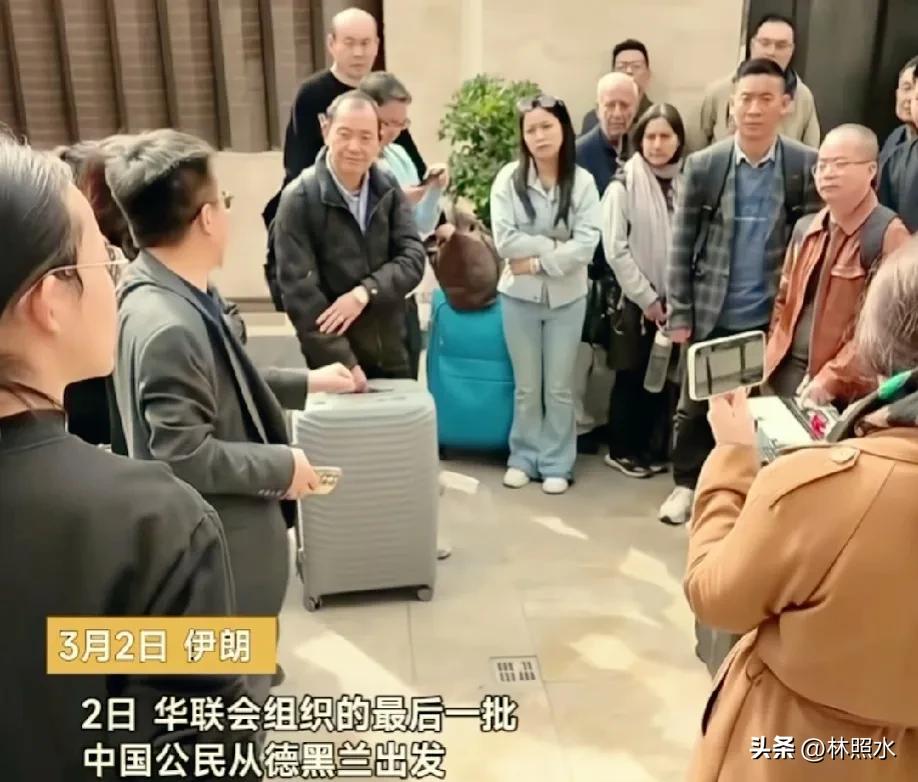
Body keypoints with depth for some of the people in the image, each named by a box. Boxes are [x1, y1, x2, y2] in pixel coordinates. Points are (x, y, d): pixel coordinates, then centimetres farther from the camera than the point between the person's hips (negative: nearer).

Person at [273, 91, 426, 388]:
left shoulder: (388, 189, 3)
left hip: (394, 354, 5)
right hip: (335, 362, -4)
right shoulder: (299, 199, -12)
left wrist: (364, 293, -21)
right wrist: (345, 363, -21)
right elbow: (299, 291, -16)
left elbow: (414, 257, -4)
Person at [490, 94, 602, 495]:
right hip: (519, 295, 0)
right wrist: (556, 245, -15)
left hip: (567, 297, 0)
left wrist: (538, 261, -17)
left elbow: (586, 244, -12)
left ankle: (556, 464, 21)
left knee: (559, 387, 9)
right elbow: (504, 240, -13)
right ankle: (523, 458, 25)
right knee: (527, 386, 11)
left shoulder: (582, 181, -4)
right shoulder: (509, 178, -4)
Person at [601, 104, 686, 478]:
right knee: (632, 377, 7)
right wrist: (647, 297, -10)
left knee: (666, 377, 8)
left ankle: (654, 449, 24)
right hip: (638, 300, -3)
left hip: (678, 300, 3)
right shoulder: (623, 185, -6)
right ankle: (622, 450, 21)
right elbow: (615, 250, -10)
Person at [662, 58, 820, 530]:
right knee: (695, 406, 10)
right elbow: (681, 244, -1)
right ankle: (687, 483, 29)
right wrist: (679, 313, -5)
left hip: (774, 316, 0)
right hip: (711, 314, 0)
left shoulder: (808, 167, -4)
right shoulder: (703, 165, -3)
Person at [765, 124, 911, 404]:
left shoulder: (889, 235, -11)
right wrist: (770, 360, 7)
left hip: (844, 390, -6)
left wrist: (831, 378, -19)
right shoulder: (806, 229, 11)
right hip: (786, 371, 6)